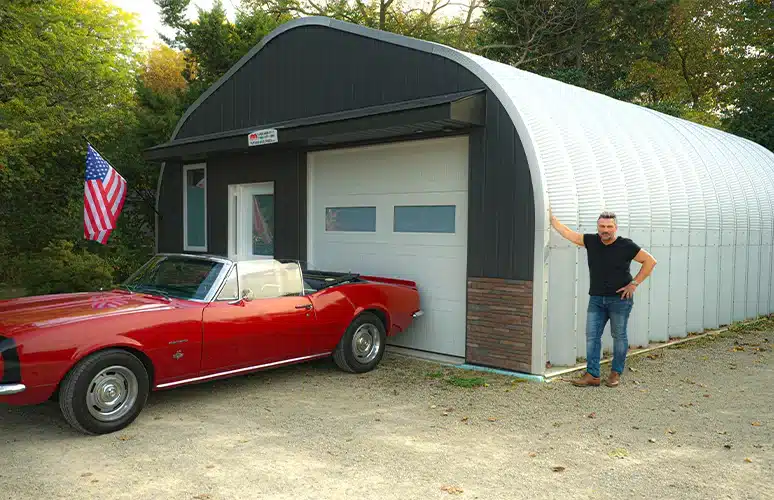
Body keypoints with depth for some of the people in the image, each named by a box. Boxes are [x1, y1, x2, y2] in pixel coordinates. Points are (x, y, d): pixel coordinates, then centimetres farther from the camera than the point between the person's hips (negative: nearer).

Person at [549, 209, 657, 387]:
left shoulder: (626, 246, -9)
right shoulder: (591, 241, 1)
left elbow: (650, 261, -2)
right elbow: (567, 232, 9)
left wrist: (634, 283, -6)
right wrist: (551, 217, 7)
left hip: (620, 299, -4)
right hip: (596, 299, 4)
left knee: (619, 336, 6)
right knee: (592, 336, 1)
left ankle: (616, 373, 19)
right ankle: (592, 375, 6)